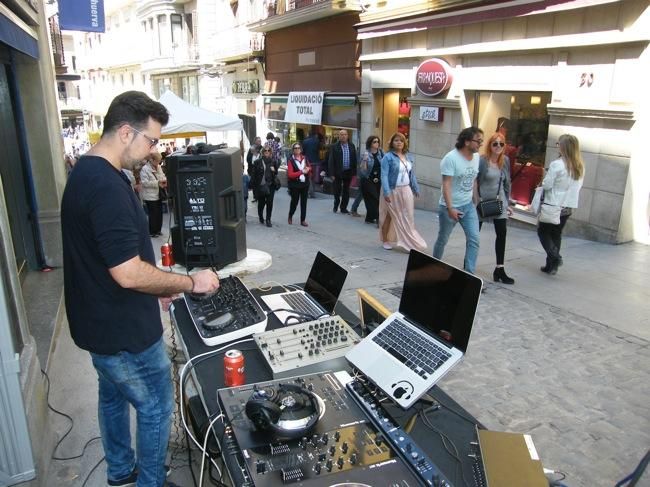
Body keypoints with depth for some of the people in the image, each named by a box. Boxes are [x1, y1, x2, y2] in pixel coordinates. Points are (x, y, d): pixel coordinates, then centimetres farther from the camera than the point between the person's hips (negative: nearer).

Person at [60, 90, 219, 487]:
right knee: (156, 408, 10)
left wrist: (156, 288, 13)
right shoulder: (107, 186, -28)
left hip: (100, 322, 10)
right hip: (125, 331, -10)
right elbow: (128, 273, -30)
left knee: (113, 397, 26)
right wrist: (191, 282, -18)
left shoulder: (86, 173, 6)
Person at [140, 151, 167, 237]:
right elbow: (144, 182, -19)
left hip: (158, 195, 7)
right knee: (153, 214, -2)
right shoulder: (145, 169, -13)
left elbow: (163, 176, 21)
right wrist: (157, 183, -22)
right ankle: (152, 232, 9)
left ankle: (158, 230, 25)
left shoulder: (159, 167, 9)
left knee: (159, 213, 12)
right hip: (150, 196, -7)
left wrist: (164, 180, -3)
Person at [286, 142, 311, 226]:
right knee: (294, 201, 8)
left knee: (304, 202, 6)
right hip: (295, 184, -4)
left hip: (305, 183, 4)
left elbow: (309, 168, 16)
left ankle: (303, 220, 14)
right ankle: (290, 216, 34)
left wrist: (308, 169, -8)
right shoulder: (290, 160, -11)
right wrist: (301, 172, -20)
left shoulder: (305, 158, 4)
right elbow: (290, 174, -17)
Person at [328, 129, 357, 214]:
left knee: (346, 191, 7)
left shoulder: (352, 146, 5)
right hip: (338, 172, -3)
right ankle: (336, 206, 28)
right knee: (337, 191, 6)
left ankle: (343, 208, 18)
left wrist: (354, 172, 3)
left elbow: (354, 160, 7)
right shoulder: (334, 146, -5)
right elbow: (331, 161, -7)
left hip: (348, 172, 3)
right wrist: (332, 174, -12)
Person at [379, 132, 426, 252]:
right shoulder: (388, 157, -9)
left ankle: (408, 242, 13)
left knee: (407, 217, 5)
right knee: (390, 216, 6)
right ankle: (385, 241, 20)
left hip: (406, 191, 5)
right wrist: (386, 192, -24)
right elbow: (384, 175, -16)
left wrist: (416, 189, 15)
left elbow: (412, 174, 15)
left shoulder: (408, 157, 10)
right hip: (392, 190, -5)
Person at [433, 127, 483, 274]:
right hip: (450, 207, -5)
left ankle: (469, 273, 2)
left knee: (474, 239, -4)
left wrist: (475, 202, 12)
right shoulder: (451, 158, -18)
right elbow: (446, 184, -21)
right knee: (443, 239, 10)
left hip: (468, 206, 6)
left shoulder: (476, 157, 3)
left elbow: (474, 181, 11)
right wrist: (450, 208, -25)